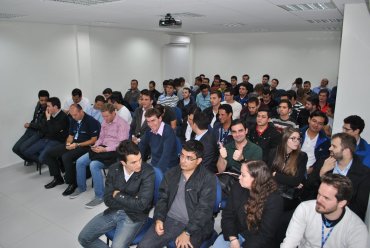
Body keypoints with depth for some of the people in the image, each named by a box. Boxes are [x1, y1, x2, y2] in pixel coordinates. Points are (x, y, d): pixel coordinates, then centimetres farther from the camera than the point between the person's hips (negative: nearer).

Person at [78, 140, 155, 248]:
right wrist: (130, 201, -17)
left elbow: (141, 205, -24)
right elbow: (108, 200, -5)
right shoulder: (114, 169, -6)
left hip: (134, 216, -5)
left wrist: (118, 196, -13)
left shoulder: (148, 172, -21)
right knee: (84, 237, 2)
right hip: (114, 211, 5)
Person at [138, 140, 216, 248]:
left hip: (194, 226, -3)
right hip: (169, 220, 4)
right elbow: (163, 198, 12)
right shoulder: (171, 173, 8)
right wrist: (159, 219, -4)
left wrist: (187, 232, -18)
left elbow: (204, 209, -13)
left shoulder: (208, 178, -8)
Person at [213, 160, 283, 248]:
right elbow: (227, 215, 1)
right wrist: (233, 239, -13)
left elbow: (265, 235, -14)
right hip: (236, 234, 5)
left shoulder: (274, 200, -16)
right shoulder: (237, 188, -2)